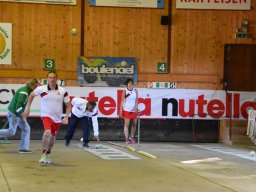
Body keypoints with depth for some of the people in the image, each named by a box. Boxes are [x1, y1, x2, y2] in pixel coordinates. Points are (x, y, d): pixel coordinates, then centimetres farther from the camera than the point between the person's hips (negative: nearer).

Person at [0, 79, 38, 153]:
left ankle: (24, 148, 6)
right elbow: (19, 104, -26)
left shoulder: (28, 91, 12)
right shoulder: (24, 92, -20)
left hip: (18, 113, 10)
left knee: (26, 128, 6)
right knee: (11, 131, -9)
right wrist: (21, 115, -19)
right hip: (14, 113, -10)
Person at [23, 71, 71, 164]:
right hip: (46, 115, -3)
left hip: (57, 118, 3)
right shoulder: (41, 89, -10)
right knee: (47, 132, -28)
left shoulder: (63, 91, -8)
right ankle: (43, 154, -15)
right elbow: (31, 95, 10)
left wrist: (66, 117, -10)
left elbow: (68, 105, 1)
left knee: (52, 137, 14)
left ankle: (47, 155, 37)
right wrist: (27, 108, 9)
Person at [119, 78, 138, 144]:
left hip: (134, 110, 3)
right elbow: (122, 101, -3)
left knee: (134, 124, 8)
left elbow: (136, 100, 4)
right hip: (127, 110, -3)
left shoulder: (135, 90, 3)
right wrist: (121, 110, -8)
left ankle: (132, 137, 21)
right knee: (126, 125, -1)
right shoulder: (125, 91, -5)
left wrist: (136, 108, -10)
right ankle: (127, 139, 1)